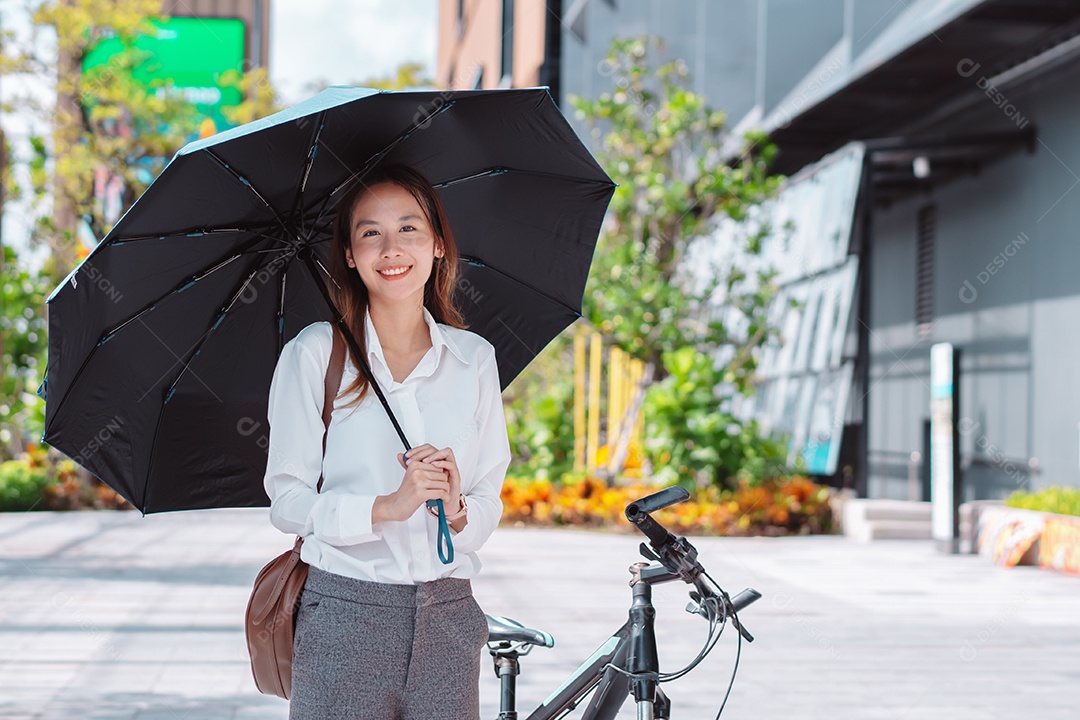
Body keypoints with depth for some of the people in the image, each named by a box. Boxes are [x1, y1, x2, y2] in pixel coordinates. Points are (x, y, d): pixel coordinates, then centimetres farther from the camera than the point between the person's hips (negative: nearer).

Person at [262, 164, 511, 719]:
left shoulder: (475, 359, 8)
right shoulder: (315, 352, -1)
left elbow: (490, 502, 10)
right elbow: (286, 500, -5)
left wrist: (457, 509, -12)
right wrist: (386, 507, -18)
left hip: (448, 619, 3)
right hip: (345, 618, -3)